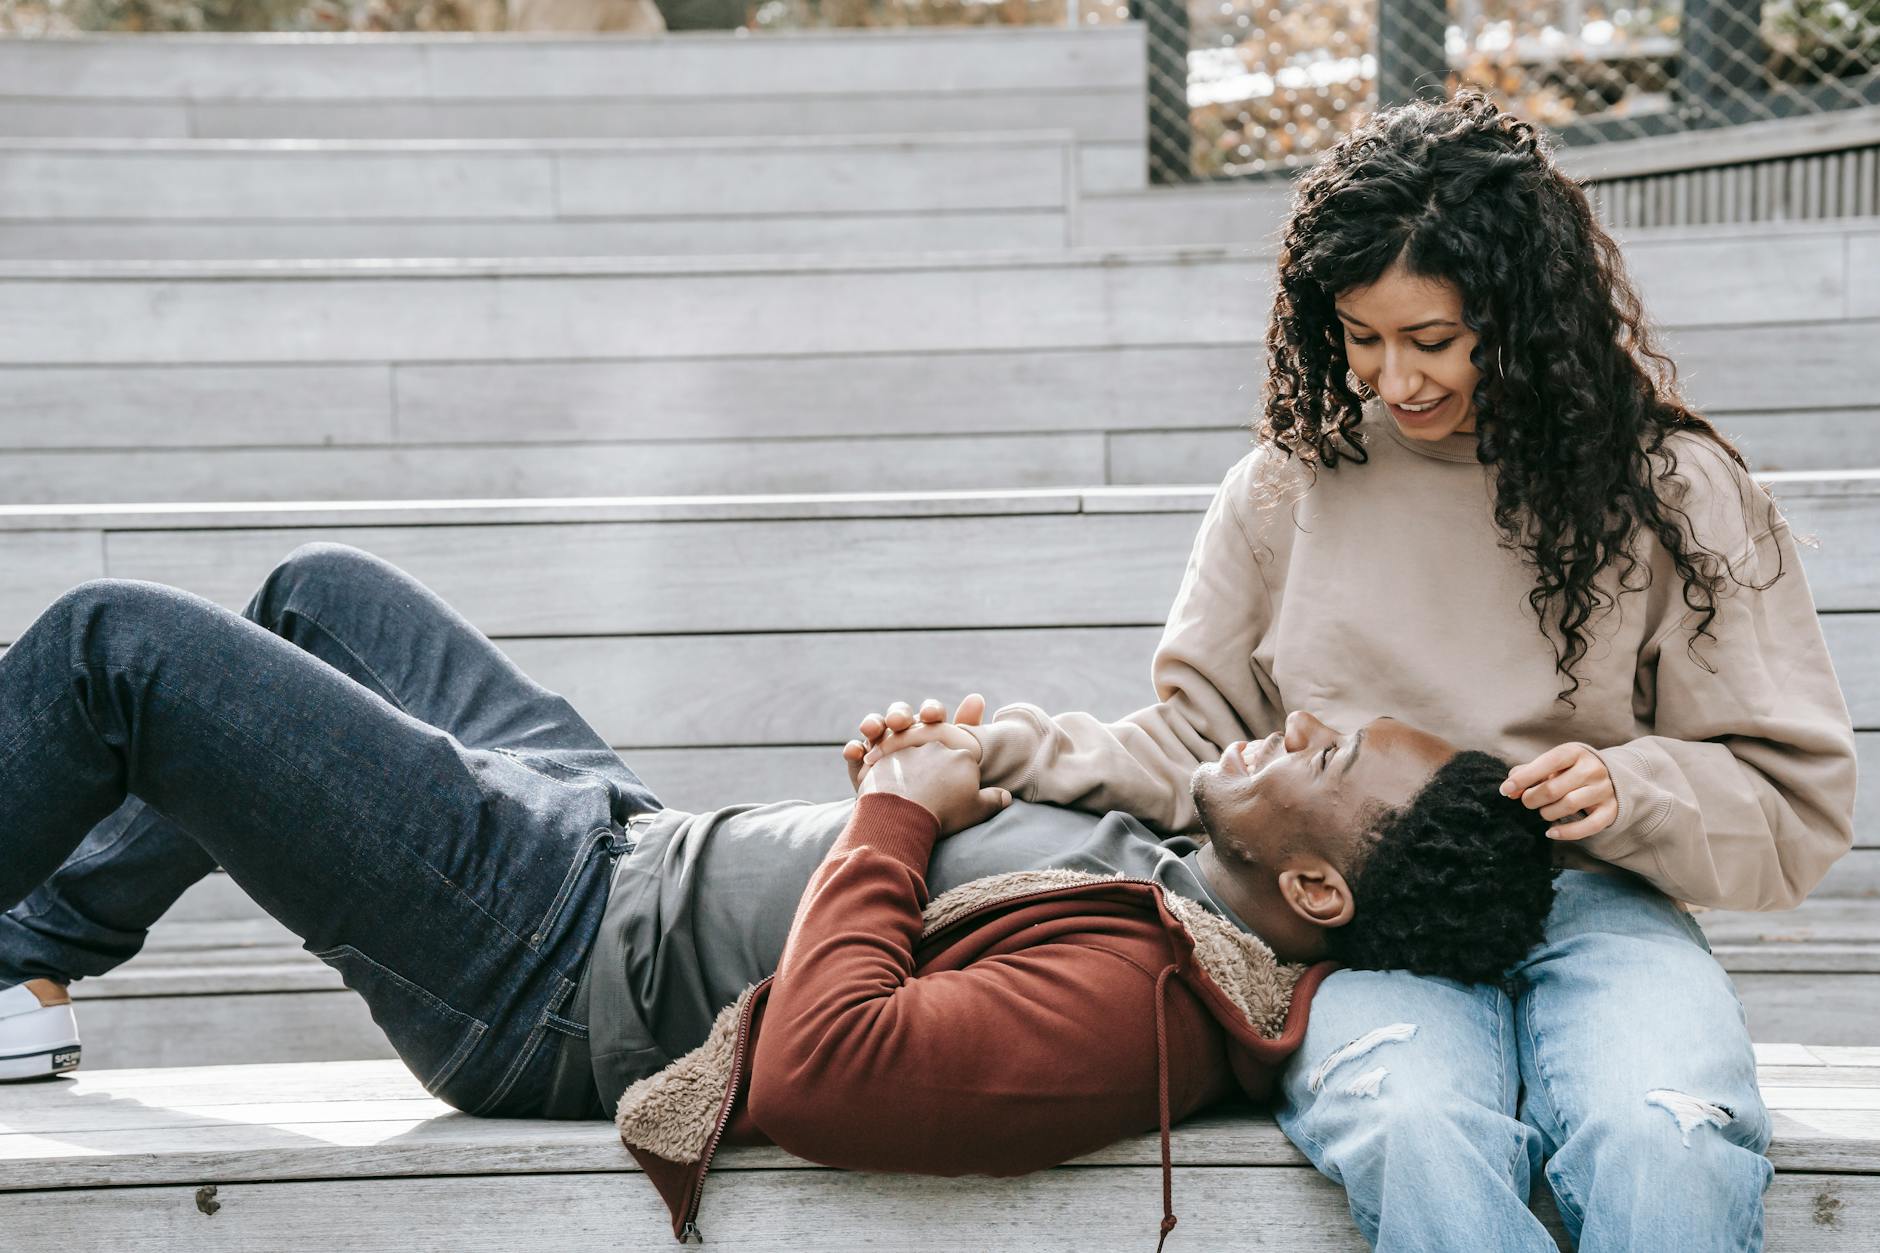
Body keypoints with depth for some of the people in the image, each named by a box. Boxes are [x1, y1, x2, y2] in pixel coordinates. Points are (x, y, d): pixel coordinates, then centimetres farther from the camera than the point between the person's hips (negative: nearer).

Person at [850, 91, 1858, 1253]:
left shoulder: (1670, 491, 6)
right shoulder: (1293, 483, 12)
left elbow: (1796, 805, 9)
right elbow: (1197, 744, 19)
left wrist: (1632, 792, -11)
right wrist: (999, 754, 5)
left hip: (1597, 906, -1)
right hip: (1365, 915, 1)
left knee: (1664, 1151, -37)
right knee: (1418, 1137, -36)